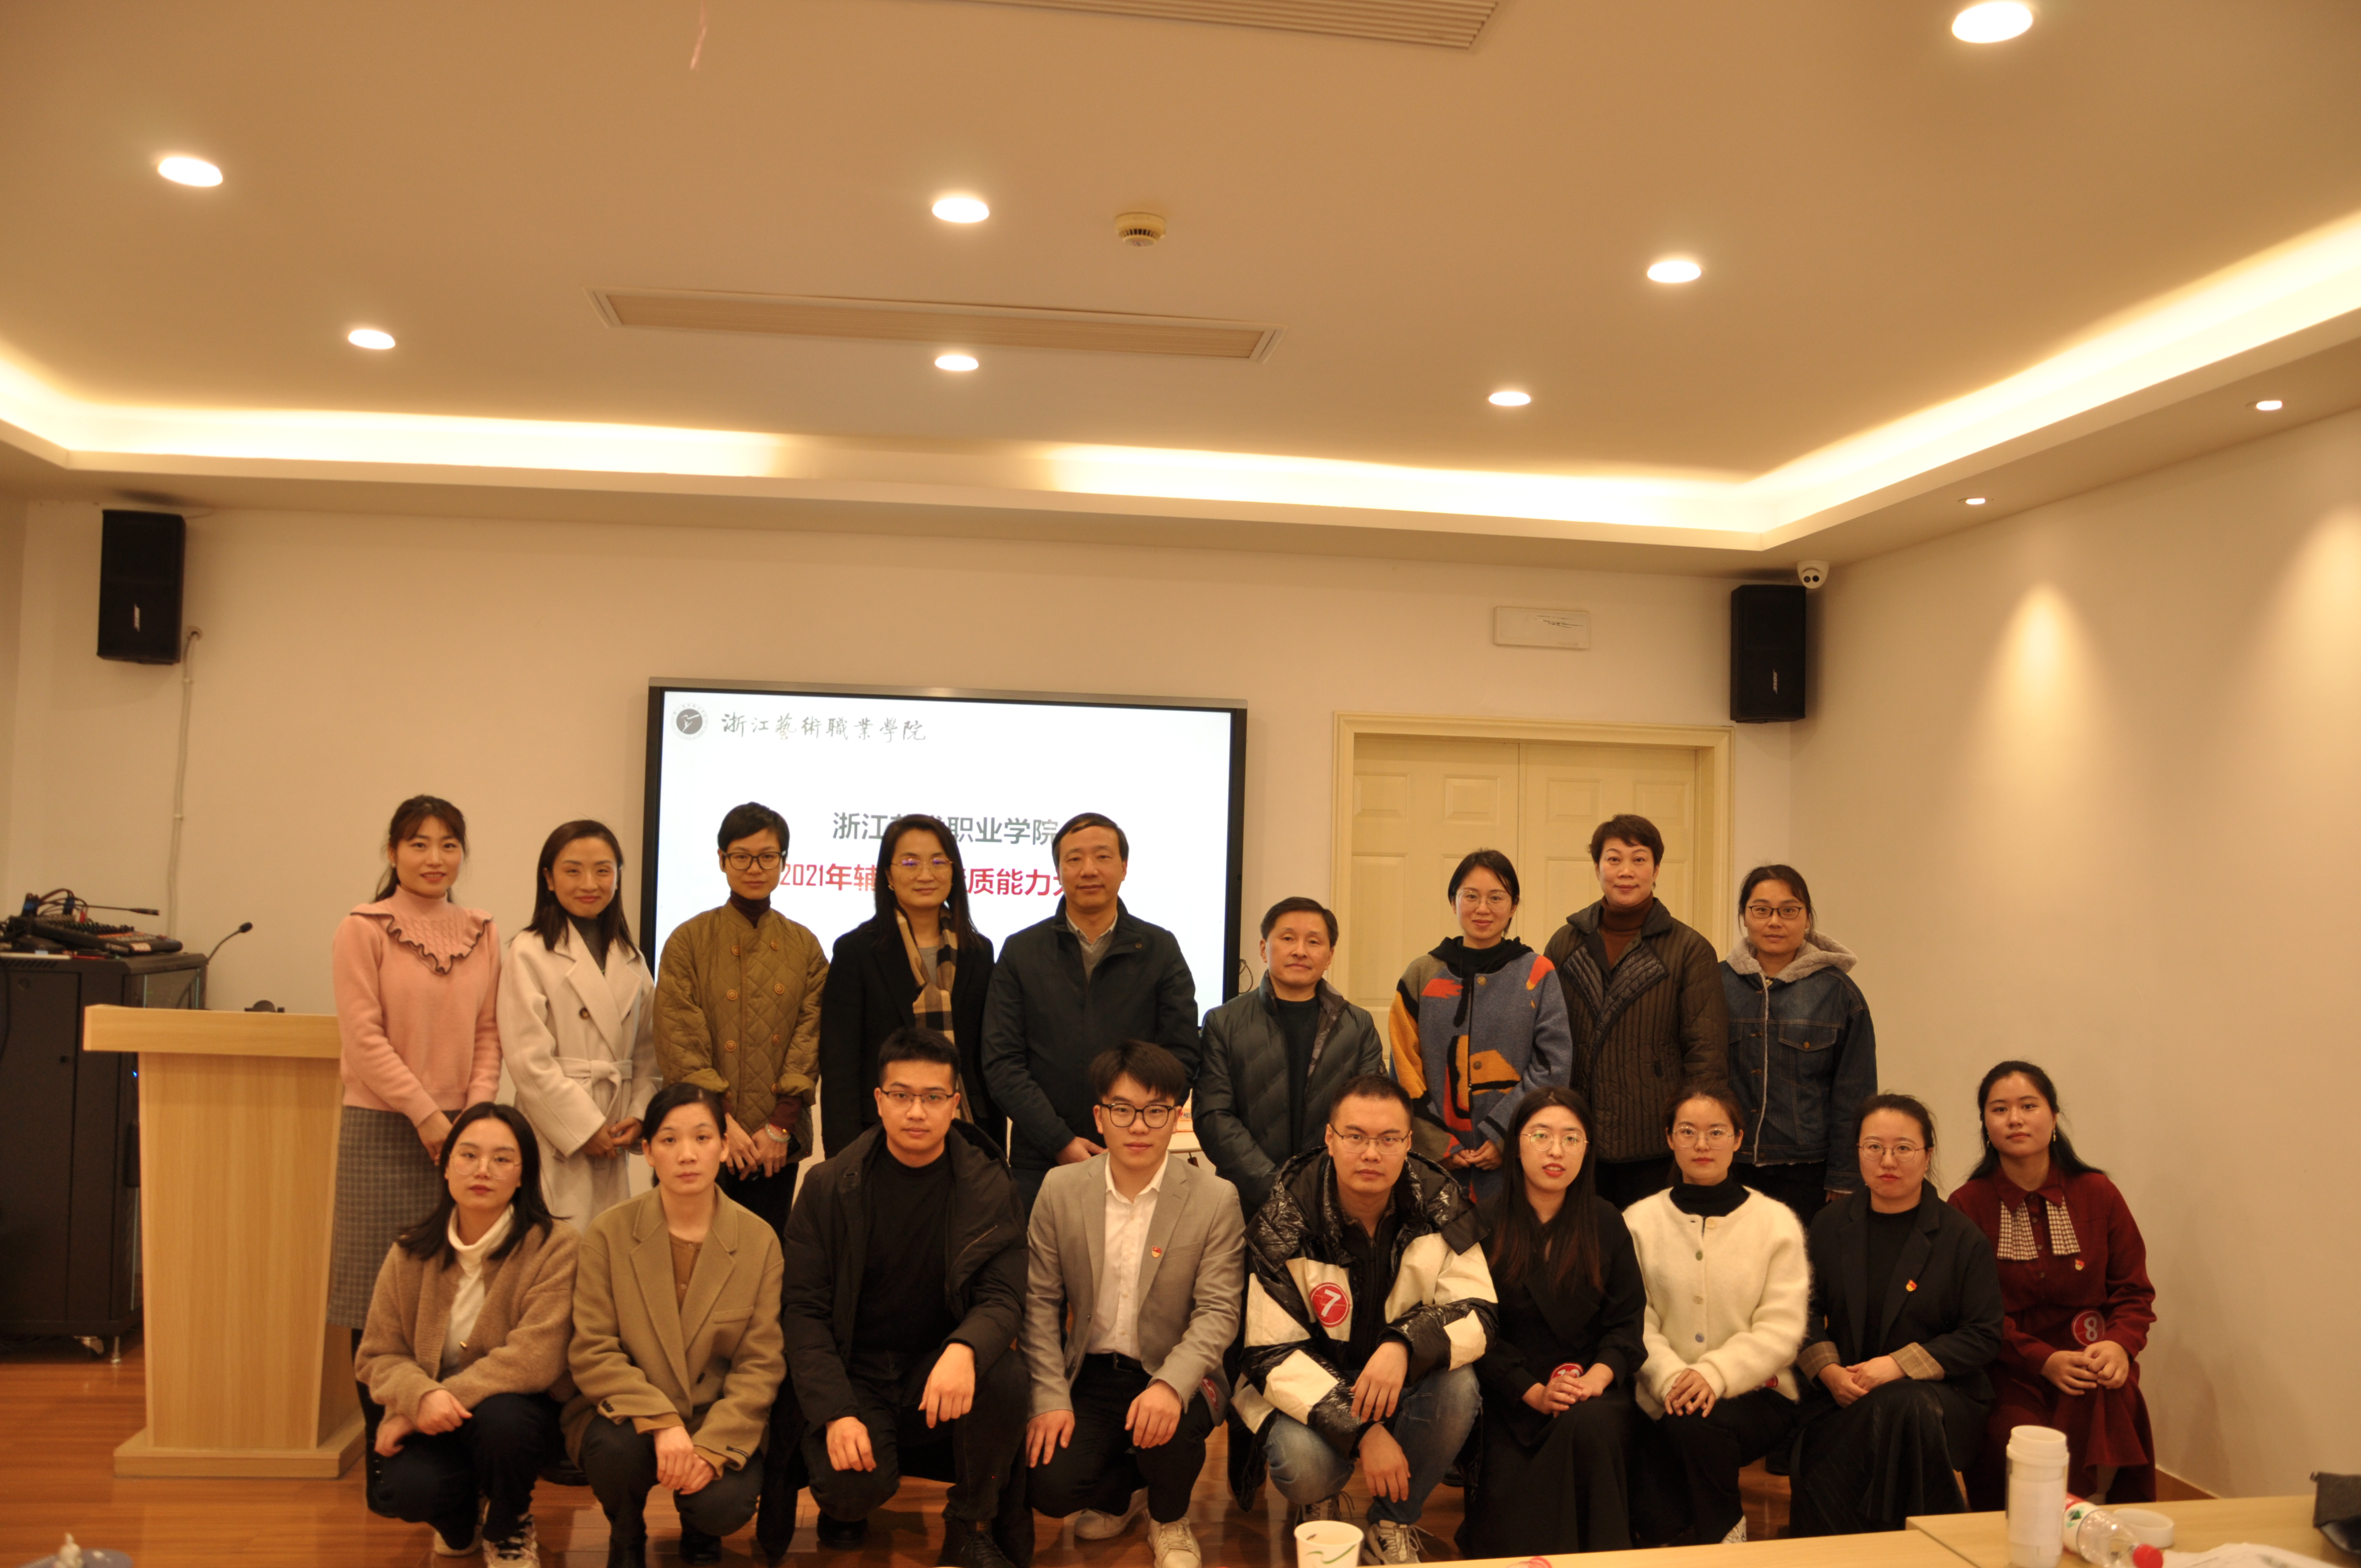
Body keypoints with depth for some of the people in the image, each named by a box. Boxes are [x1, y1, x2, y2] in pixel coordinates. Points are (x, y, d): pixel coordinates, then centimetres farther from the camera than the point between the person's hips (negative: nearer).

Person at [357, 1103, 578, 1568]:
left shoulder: (554, 1245, -15)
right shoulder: (411, 1253, -2)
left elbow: (534, 1359, -22)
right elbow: (379, 1355, 0)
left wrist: (431, 1405, -22)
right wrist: (421, 1397, -23)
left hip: (518, 1411, -3)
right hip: (432, 1421, 3)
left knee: (500, 1417, -37)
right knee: (401, 1489, -28)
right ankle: (464, 1520, 14)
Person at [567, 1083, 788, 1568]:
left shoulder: (759, 1240, -4)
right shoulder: (609, 1233, -5)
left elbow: (761, 1365, -5)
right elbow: (591, 1353, -9)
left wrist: (711, 1447, -19)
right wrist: (661, 1423, -23)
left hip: (721, 1422, 0)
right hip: (627, 1414, 0)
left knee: (725, 1505, -27)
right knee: (618, 1449, -33)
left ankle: (699, 1529, 14)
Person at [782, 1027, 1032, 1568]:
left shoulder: (988, 1189, -3)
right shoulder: (830, 1187, -3)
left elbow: (1003, 1298, -11)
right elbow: (805, 1310, -6)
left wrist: (964, 1350, -35)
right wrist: (835, 1412, -20)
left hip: (940, 1366, 1)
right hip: (855, 1373, -1)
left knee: (1002, 1375, -31)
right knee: (854, 1487, -28)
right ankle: (844, 1505, 14)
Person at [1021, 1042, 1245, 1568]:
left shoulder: (1215, 1199, -9)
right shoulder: (1060, 1189, -2)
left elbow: (1217, 1311, -12)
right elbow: (1040, 1302, 0)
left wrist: (1170, 1385, -29)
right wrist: (1049, 1398, -10)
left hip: (1173, 1374, -2)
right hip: (1090, 1373, 2)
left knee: (1167, 1425, -34)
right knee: (1050, 1487, -19)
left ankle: (1169, 1519, 5)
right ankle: (1124, 1490, 20)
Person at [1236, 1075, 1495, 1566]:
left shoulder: (1441, 1203, -12)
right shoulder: (1285, 1223, -19)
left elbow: (1478, 1313, -14)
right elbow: (1273, 1356, -19)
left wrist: (1405, 1345, -36)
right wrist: (1362, 1432, -30)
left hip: (1403, 1376, 3)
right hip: (1311, 1383, -2)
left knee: (1458, 1387, -27)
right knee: (1302, 1463, -31)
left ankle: (1394, 1522, -1)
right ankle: (1317, 1505, 10)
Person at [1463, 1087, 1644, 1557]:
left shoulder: (1606, 1224, 8)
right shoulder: (1486, 1225, 0)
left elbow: (1626, 1321, 5)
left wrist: (1599, 1376, -15)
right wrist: (1535, 1393, -16)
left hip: (1593, 1386, 2)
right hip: (1511, 1394, -2)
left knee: (1587, 1424, -33)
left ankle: (1599, 1555, -16)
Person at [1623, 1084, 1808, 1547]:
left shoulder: (1776, 1222, 3)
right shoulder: (1640, 1221, 6)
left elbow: (1782, 1328, -5)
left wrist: (1716, 1373, -21)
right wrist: (1670, 1377, -22)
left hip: (1756, 1393, 0)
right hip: (1666, 1399, 0)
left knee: (1695, 1424, -32)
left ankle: (1725, 1538, -7)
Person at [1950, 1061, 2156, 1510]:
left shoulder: (2098, 1194, 7)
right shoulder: (1968, 1205, 0)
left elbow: (2134, 1290, 10)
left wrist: (2120, 1345, -11)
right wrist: (2043, 1361, -16)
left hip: (2090, 1363, 2)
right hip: (2009, 1371, -2)